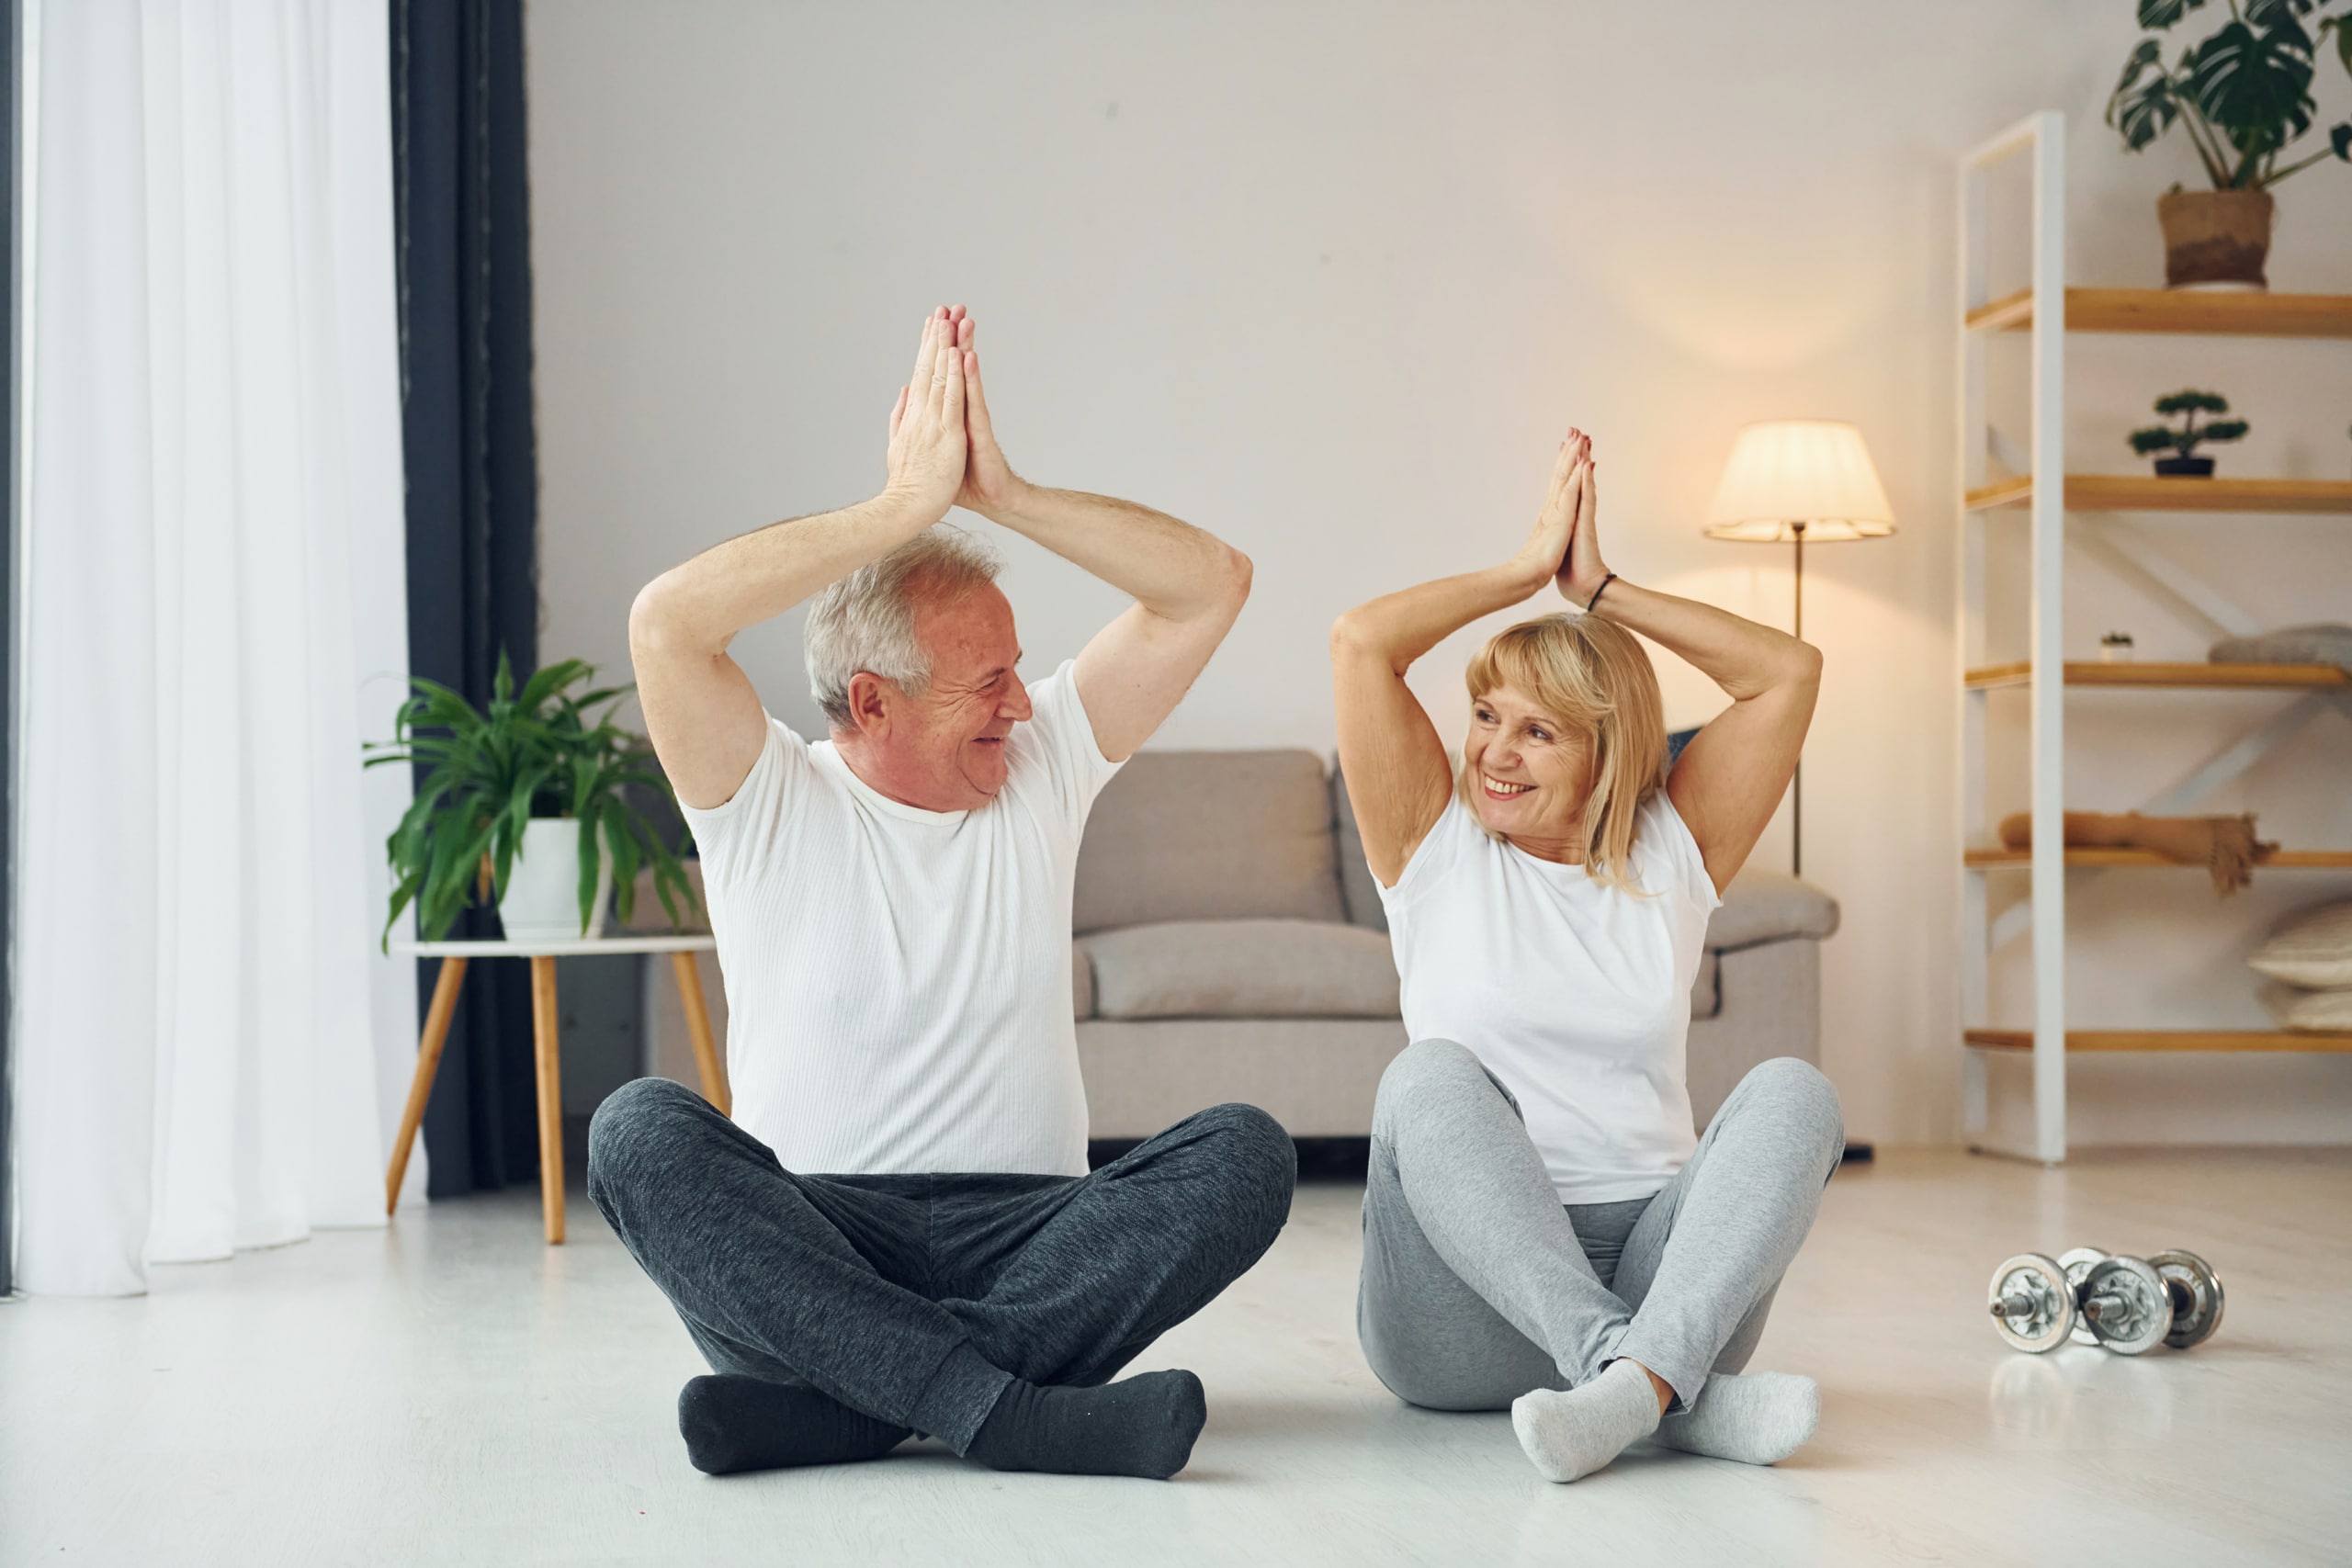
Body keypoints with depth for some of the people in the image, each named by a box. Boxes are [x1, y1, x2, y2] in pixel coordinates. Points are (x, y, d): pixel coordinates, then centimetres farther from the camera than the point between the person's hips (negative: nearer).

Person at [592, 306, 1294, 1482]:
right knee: (640, 1129, -31)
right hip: (809, 1240, -2)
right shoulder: (767, 802, 4)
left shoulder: (1042, 764, 14)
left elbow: (1211, 583, 7)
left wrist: (1003, 492, -4)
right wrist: (907, 504, -13)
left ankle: (828, 1404, -33)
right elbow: (665, 622, -16)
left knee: (1244, 1152, -24)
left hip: (1026, 1239, 3)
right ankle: (1005, 1411, -41)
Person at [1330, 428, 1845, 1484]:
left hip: (1650, 1264, 2)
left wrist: (1601, 590, 11)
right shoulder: (1436, 846, 11)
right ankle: (1679, 1393, -45)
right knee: (1428, 1077, -31)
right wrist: (1530, 568, 11)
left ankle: (1644, 1378, -45)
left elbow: (1788, 672, 9)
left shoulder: (1670, 858, 16)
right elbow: (1360, 641, -1)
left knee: (1793, 1091, -23)